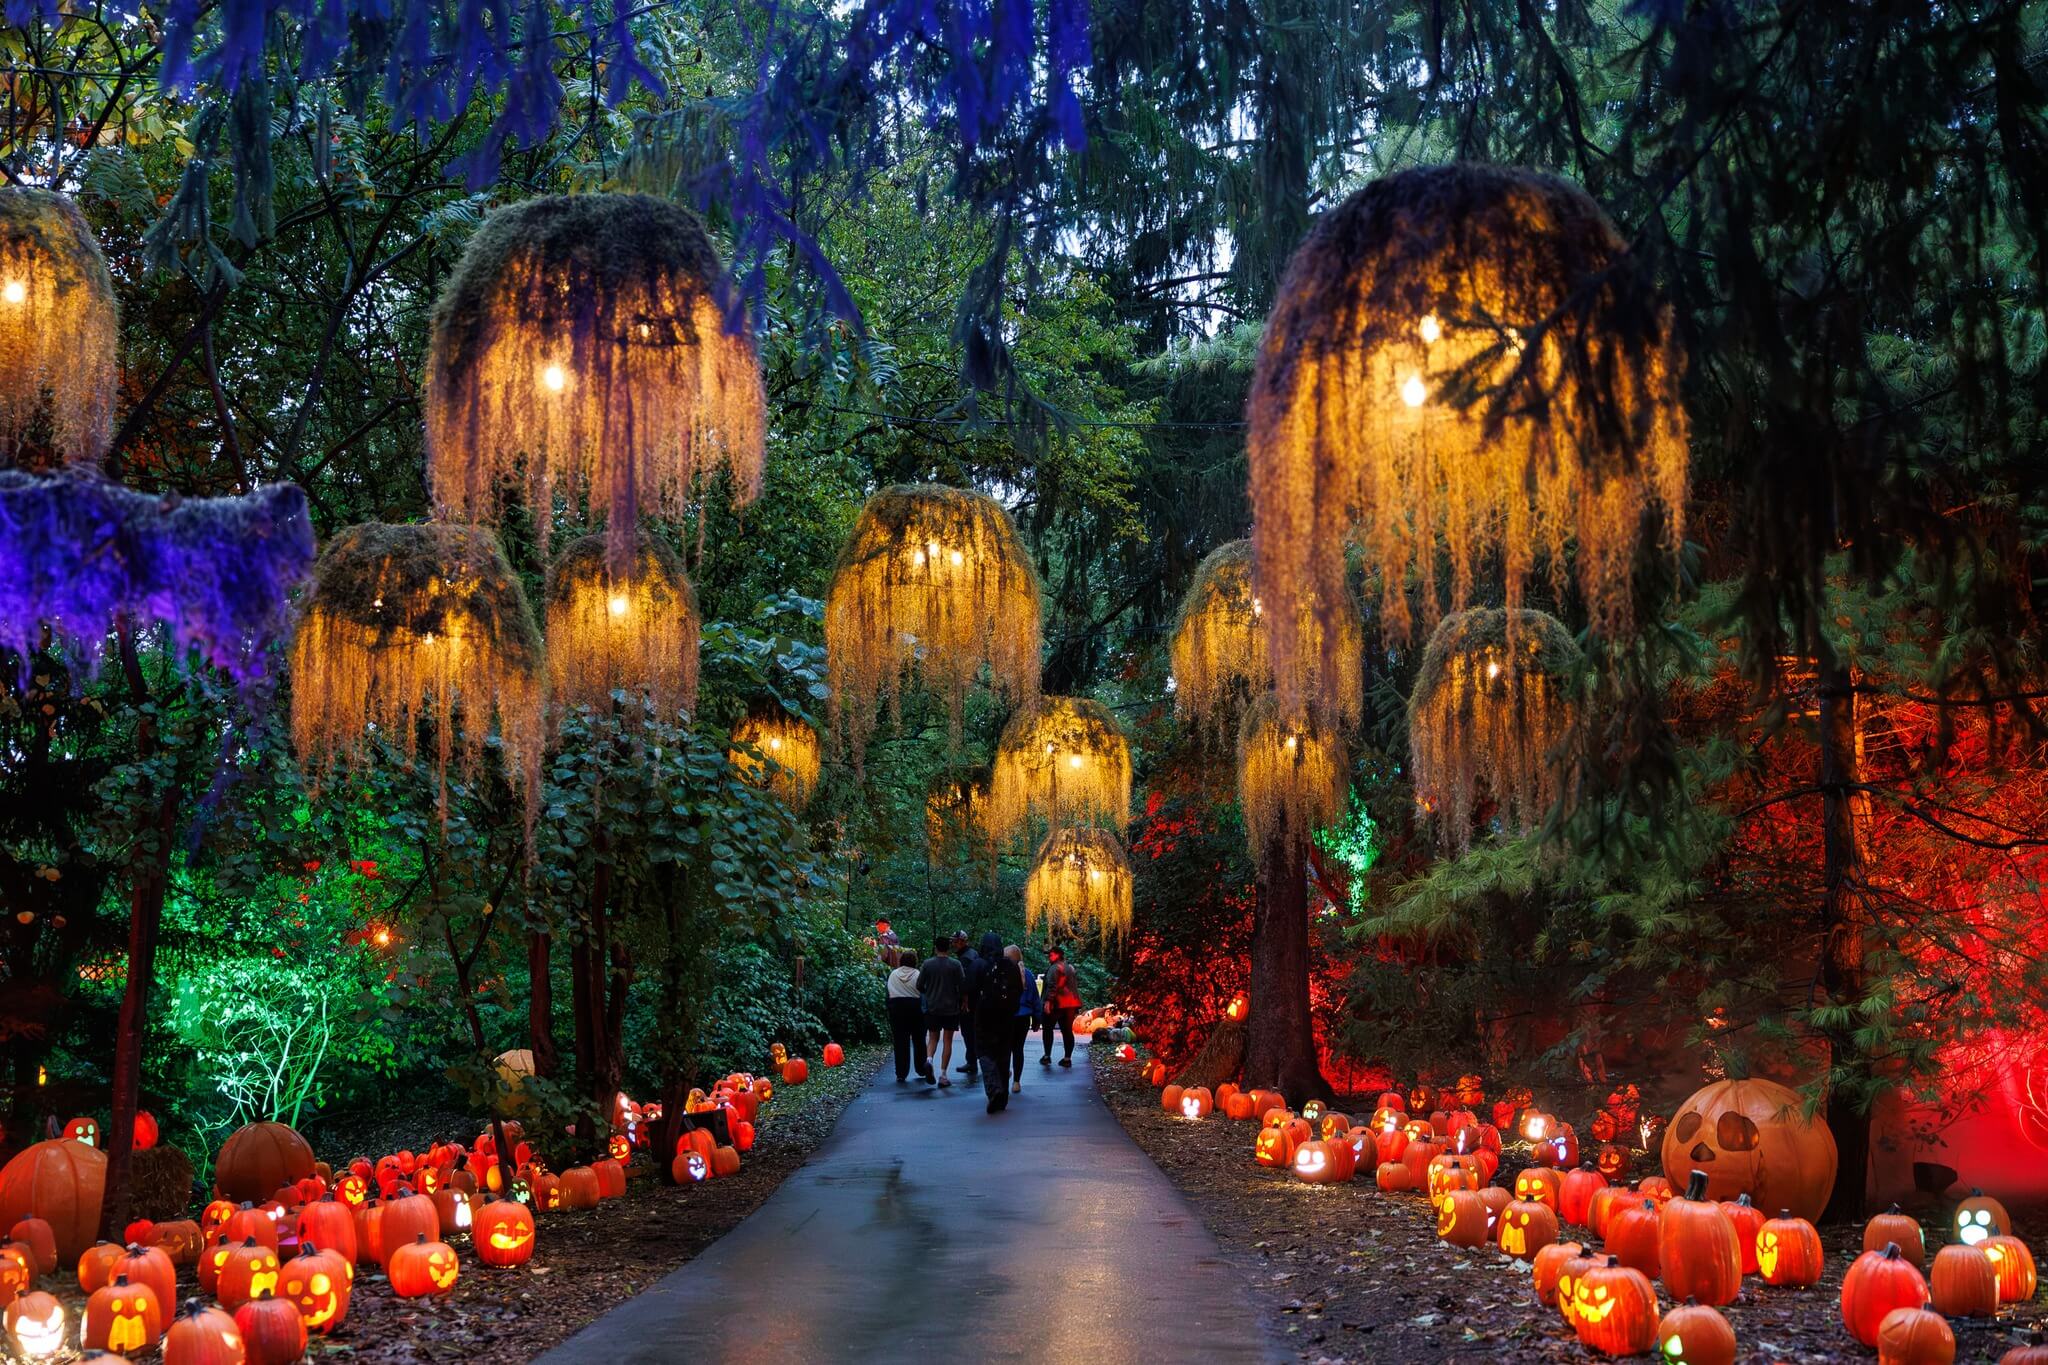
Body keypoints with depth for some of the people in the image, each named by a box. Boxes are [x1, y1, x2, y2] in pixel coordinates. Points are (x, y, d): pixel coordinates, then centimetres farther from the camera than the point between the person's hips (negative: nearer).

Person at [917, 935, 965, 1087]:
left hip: (932, 1008, 1)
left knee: (933, 1038, 14)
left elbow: (919, 986, 1)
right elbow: (963, 987, -7)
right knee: (947, 1041, 5)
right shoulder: (955, 965, -7)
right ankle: (943, 1075, 3)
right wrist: (964, 1002, 11)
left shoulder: (927, 964, -3)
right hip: (951, 1008, -1)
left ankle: (929, 1059, -16)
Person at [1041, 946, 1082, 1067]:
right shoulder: (1070, 967, 19)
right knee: (1067, 1030, 8)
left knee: (1048, 1028, 4)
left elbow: (1052, 985, -19)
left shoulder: (1055, 968, -8)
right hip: (1072, 1003, 7)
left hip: (1058, 1003, -7)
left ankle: (1047, 1056, 0)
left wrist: (1048, 1000, -22)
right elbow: (1077, 984, 22)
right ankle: (1067, 1058, 4)